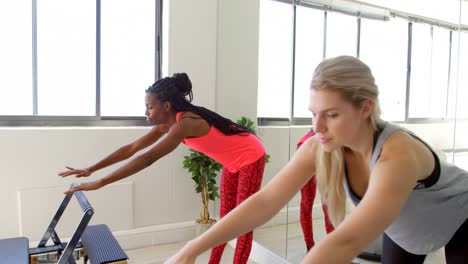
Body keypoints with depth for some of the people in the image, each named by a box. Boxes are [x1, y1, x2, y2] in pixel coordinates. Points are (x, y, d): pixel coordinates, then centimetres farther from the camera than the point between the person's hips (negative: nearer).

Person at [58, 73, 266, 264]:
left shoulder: (185, 123, -34)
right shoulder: (167, 124, -7)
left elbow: (148, 158, -40)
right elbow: (132, 148, -7)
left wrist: (99, 183, -39)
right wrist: (90, 169, -10)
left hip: (251, 158, -8)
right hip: (233, 163, 8)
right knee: (225, 218, 15)